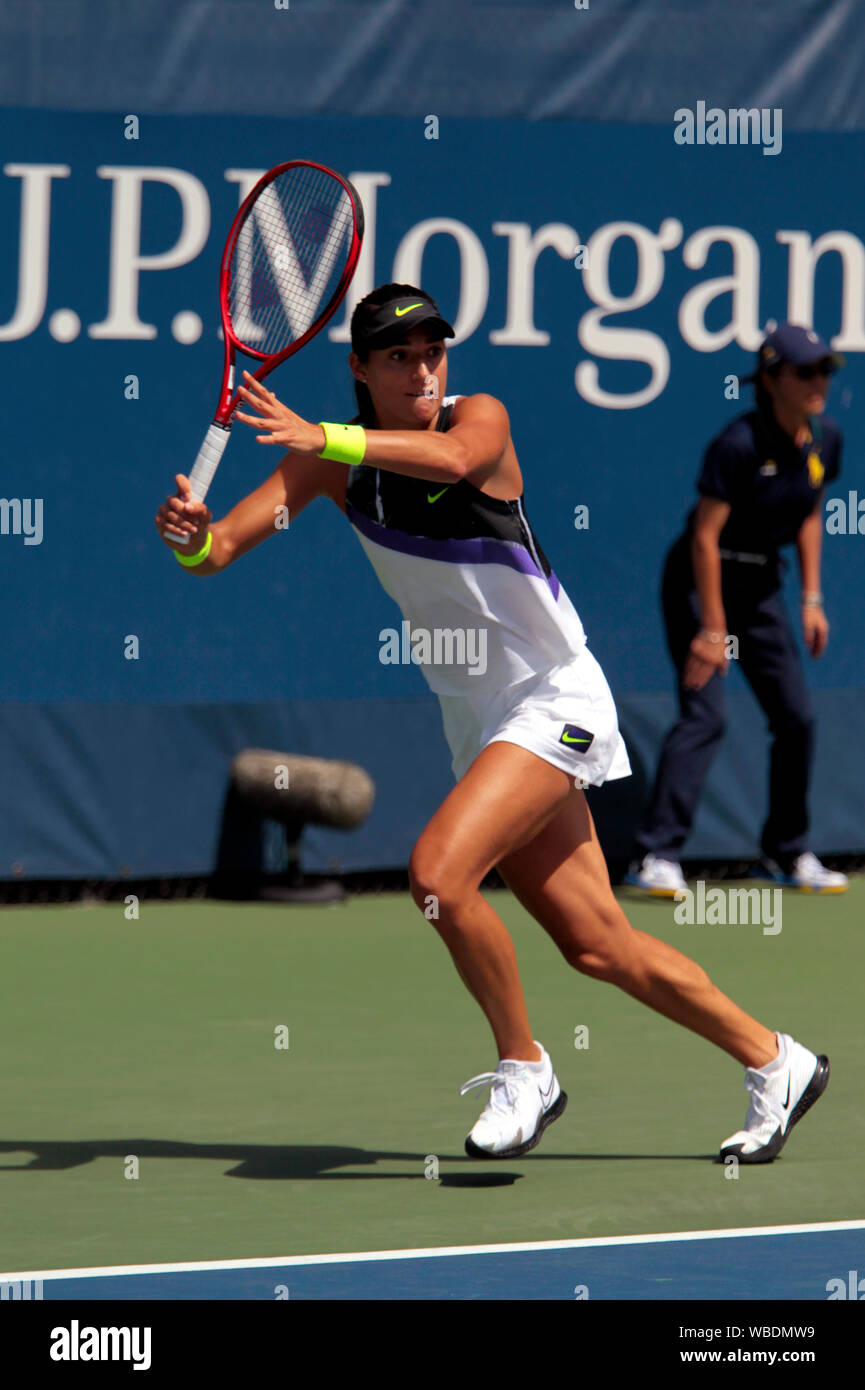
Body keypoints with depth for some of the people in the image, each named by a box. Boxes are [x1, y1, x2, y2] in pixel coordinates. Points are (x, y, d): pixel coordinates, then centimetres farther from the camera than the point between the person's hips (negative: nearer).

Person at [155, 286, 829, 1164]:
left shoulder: (481, 418, -14)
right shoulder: (333, 462, -2)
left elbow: (450, 459, -40)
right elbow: (221, 550, -10)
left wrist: (323, 438, -53)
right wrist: (190, 535, -34)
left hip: (556, 702, -6)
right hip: (479, 723, 6)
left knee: (437, 871, -26)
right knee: (597, 948, 9)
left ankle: (524, 1070, -6)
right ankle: (773, 1062, 26)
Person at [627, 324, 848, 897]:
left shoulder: (826, 438, -2)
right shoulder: (739, 445, -23)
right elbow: (705, 537, -21)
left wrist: (812, 600, 8)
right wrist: (713, 628, -21)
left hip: (761, 586, 7)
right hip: (701, 582, -7)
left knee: (797, 716, 5)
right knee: (705, 715, -18)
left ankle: (787, 855, 18)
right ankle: (656, 857, -18)